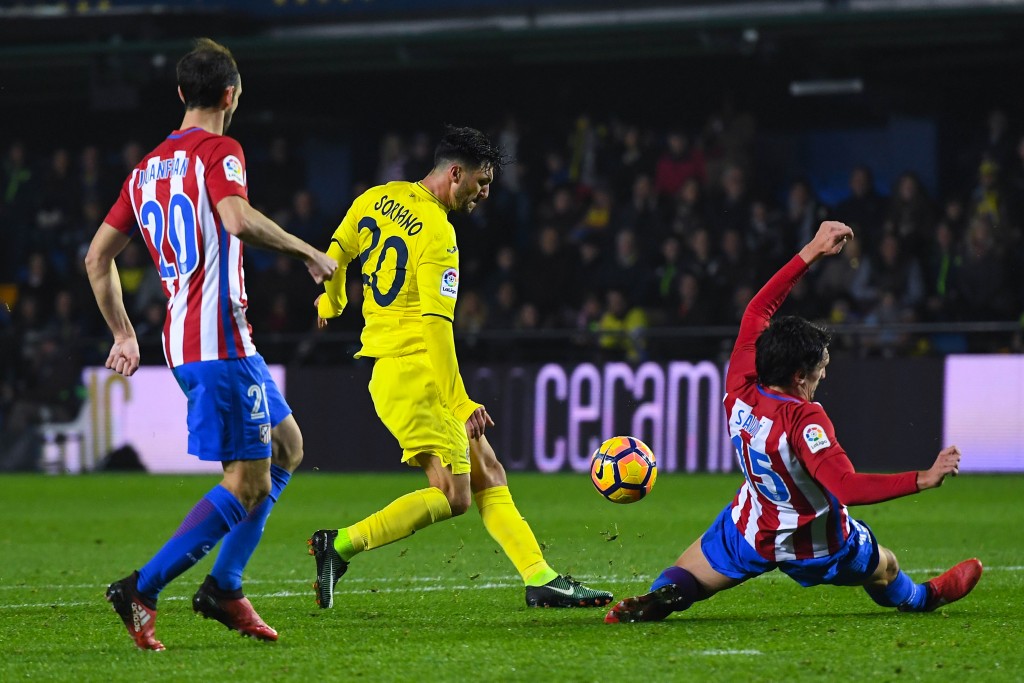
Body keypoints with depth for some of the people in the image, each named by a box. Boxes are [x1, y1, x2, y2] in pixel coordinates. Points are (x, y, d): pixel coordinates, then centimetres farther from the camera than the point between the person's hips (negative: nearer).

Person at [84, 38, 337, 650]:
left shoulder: (148, 167, 15)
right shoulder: (219, 150, -8)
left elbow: (98, 257, 17)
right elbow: (236, 218, -28)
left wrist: (124, 335, 24)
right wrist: (308, 251, -16)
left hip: (182, 338, 9)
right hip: (220, 341, -9)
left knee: (287, 446, 18)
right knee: (248, 483, -8)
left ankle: (225, 587, 13)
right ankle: (142, 590, -10)